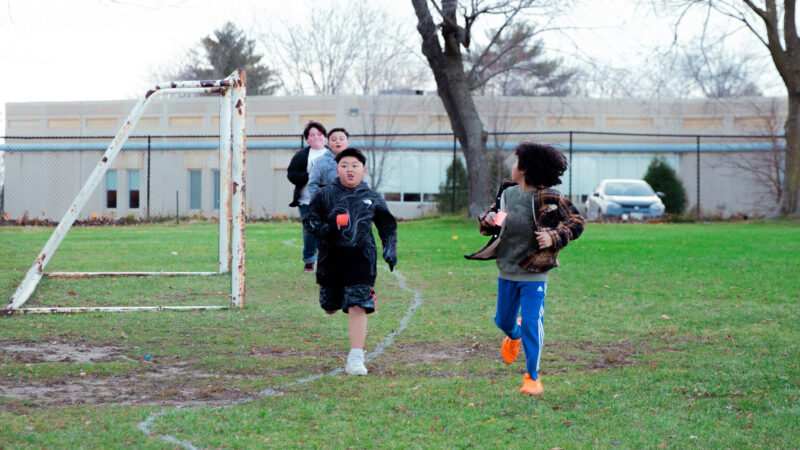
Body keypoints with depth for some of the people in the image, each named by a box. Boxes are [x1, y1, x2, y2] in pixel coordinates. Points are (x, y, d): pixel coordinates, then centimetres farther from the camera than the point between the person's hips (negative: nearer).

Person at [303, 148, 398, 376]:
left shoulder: (373, 199, 7)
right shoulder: (325, 195, 2)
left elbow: (388, 226, 19)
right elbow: (309, 220, 3)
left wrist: (390, 248, 7)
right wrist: (326, 228, -16)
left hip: (361, 261, -1)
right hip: (331, 260, 1)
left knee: (357, 308, -11)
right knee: (330, 308, 15)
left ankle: (356, 359, -10)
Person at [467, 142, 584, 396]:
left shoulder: (548, 198, -11)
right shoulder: (506, 194, 4)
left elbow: (577, 222, -5)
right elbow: (488, 223, 15)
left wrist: (554, 237, -20)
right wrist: (488, 221, -9)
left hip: (534, 273, -5)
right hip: (507, 272, 5)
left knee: (532, 323, -9)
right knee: (503, 321, 16)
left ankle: (532, 377, 4)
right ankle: (514, 335, 54)